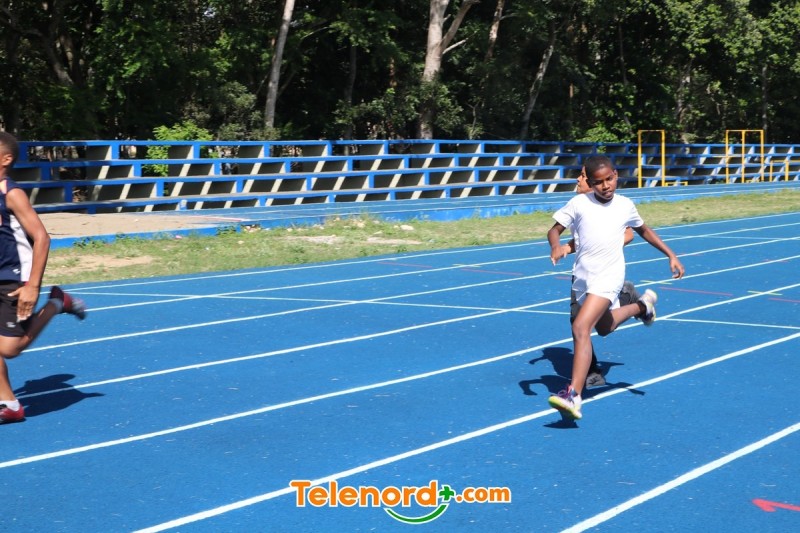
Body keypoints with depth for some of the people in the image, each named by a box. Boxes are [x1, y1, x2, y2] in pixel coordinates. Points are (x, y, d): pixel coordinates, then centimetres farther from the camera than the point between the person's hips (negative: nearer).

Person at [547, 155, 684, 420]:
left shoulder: (625, 206, 2)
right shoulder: (579, 203, -1)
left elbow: (643, 230, 20)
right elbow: (554, 230, -3)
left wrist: (671, 255, 16)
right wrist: (556, 247, -26)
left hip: (608, 276, -4)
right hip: (583, 276, 4)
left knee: (580, 328, -23)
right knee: (604, 326, 27)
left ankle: (574, 395, -27)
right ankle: (642, 306, 58)